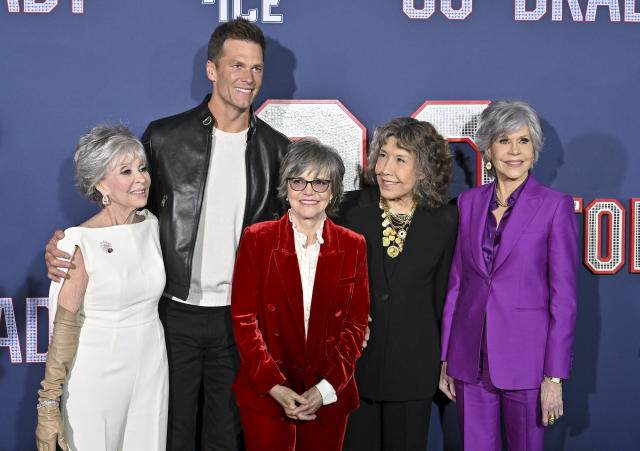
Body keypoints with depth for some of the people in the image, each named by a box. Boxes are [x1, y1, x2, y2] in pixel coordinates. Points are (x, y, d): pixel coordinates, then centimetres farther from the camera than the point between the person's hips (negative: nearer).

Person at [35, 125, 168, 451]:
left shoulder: (152, 226, 1)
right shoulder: (82, 243, -16)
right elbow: (64, 328, -15)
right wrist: (48, 406, -15)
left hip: (151, 370, 5)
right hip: (97, 375, -5)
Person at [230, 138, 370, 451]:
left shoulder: (353, 246, 4)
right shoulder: (256, 239, 0)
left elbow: (356, 324, 3)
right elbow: (243, 319, -3)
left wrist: (325, 389, -8)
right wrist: (276, 387, -12)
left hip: (329, 397, 2)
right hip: (265, 394, -1)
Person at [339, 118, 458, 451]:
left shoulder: (444, 220, -4)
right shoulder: (350, 209, -5)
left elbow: (441, 293, 4)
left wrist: (439, 359, 7)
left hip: (413, 369, 0)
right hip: (354, 359, 0)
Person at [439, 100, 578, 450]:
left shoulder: (555, 206, -6)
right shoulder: (468, 202, 6)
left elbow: (563, 297, -7)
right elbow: (456, 283, 10)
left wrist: (555, 376, -10)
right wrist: (445, 360, 8)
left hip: (525, 357, -3)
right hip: (470, 356, 4)